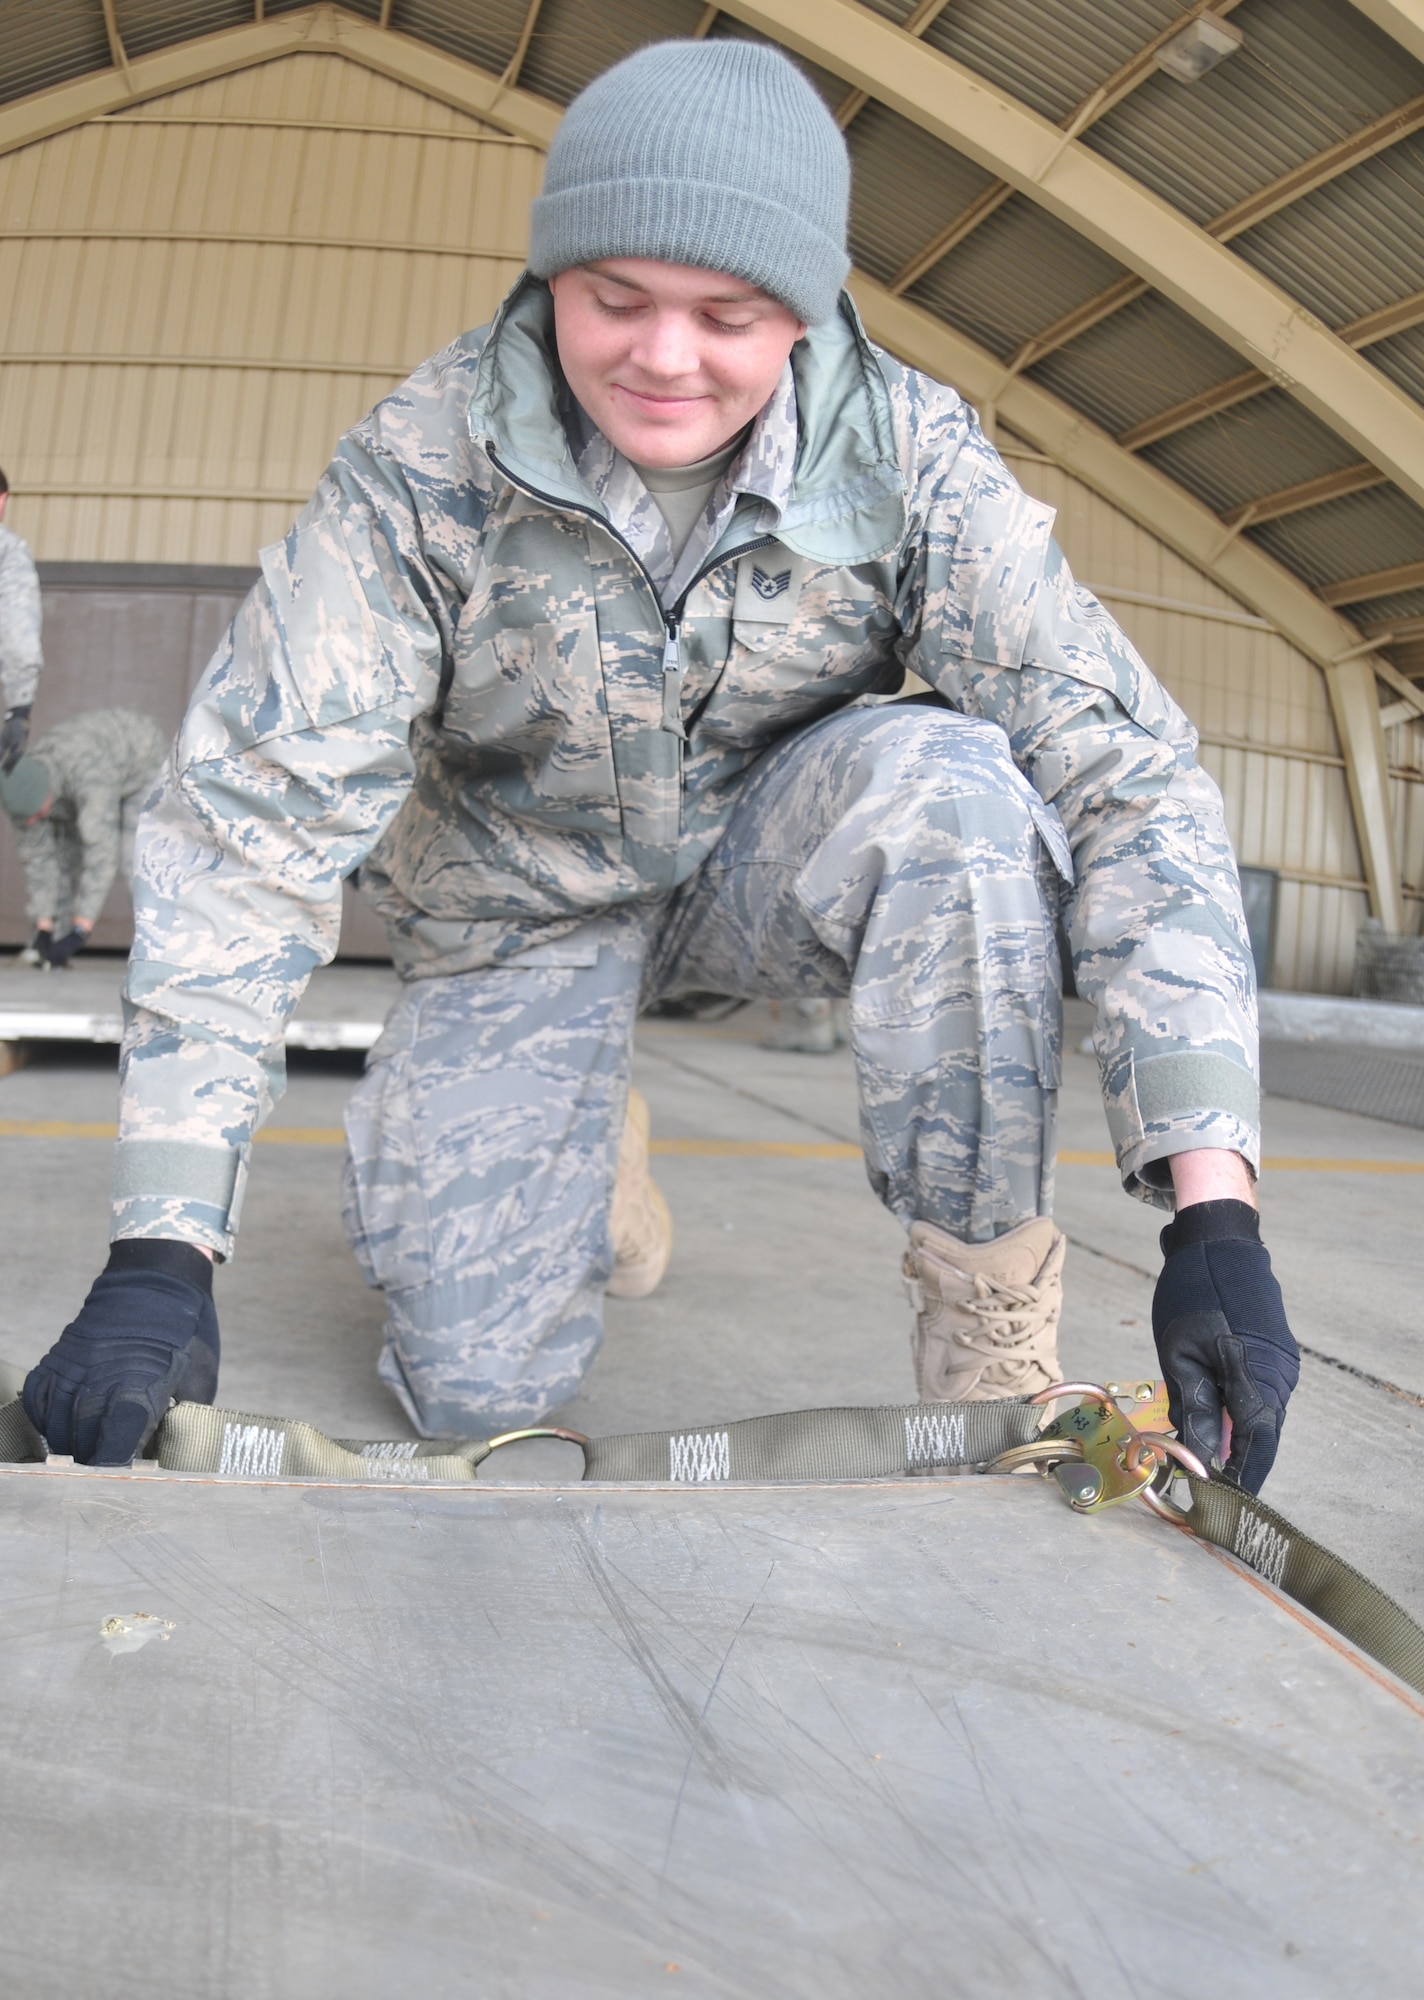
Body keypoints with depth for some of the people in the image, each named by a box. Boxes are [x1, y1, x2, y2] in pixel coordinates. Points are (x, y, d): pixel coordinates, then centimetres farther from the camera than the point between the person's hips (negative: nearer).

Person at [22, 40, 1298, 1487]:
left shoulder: (910, 458, -20)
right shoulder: (422, 465, -21)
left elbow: (1123, 773, -26)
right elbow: (252, 815, -25)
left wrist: (1212, 1205, -36)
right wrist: (161, 1250, -32)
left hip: (766, 861, 1)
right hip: (526, 909, 0)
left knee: (949, 779, -33)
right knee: (482, 1392, -10)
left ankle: (995, 1357, -20)